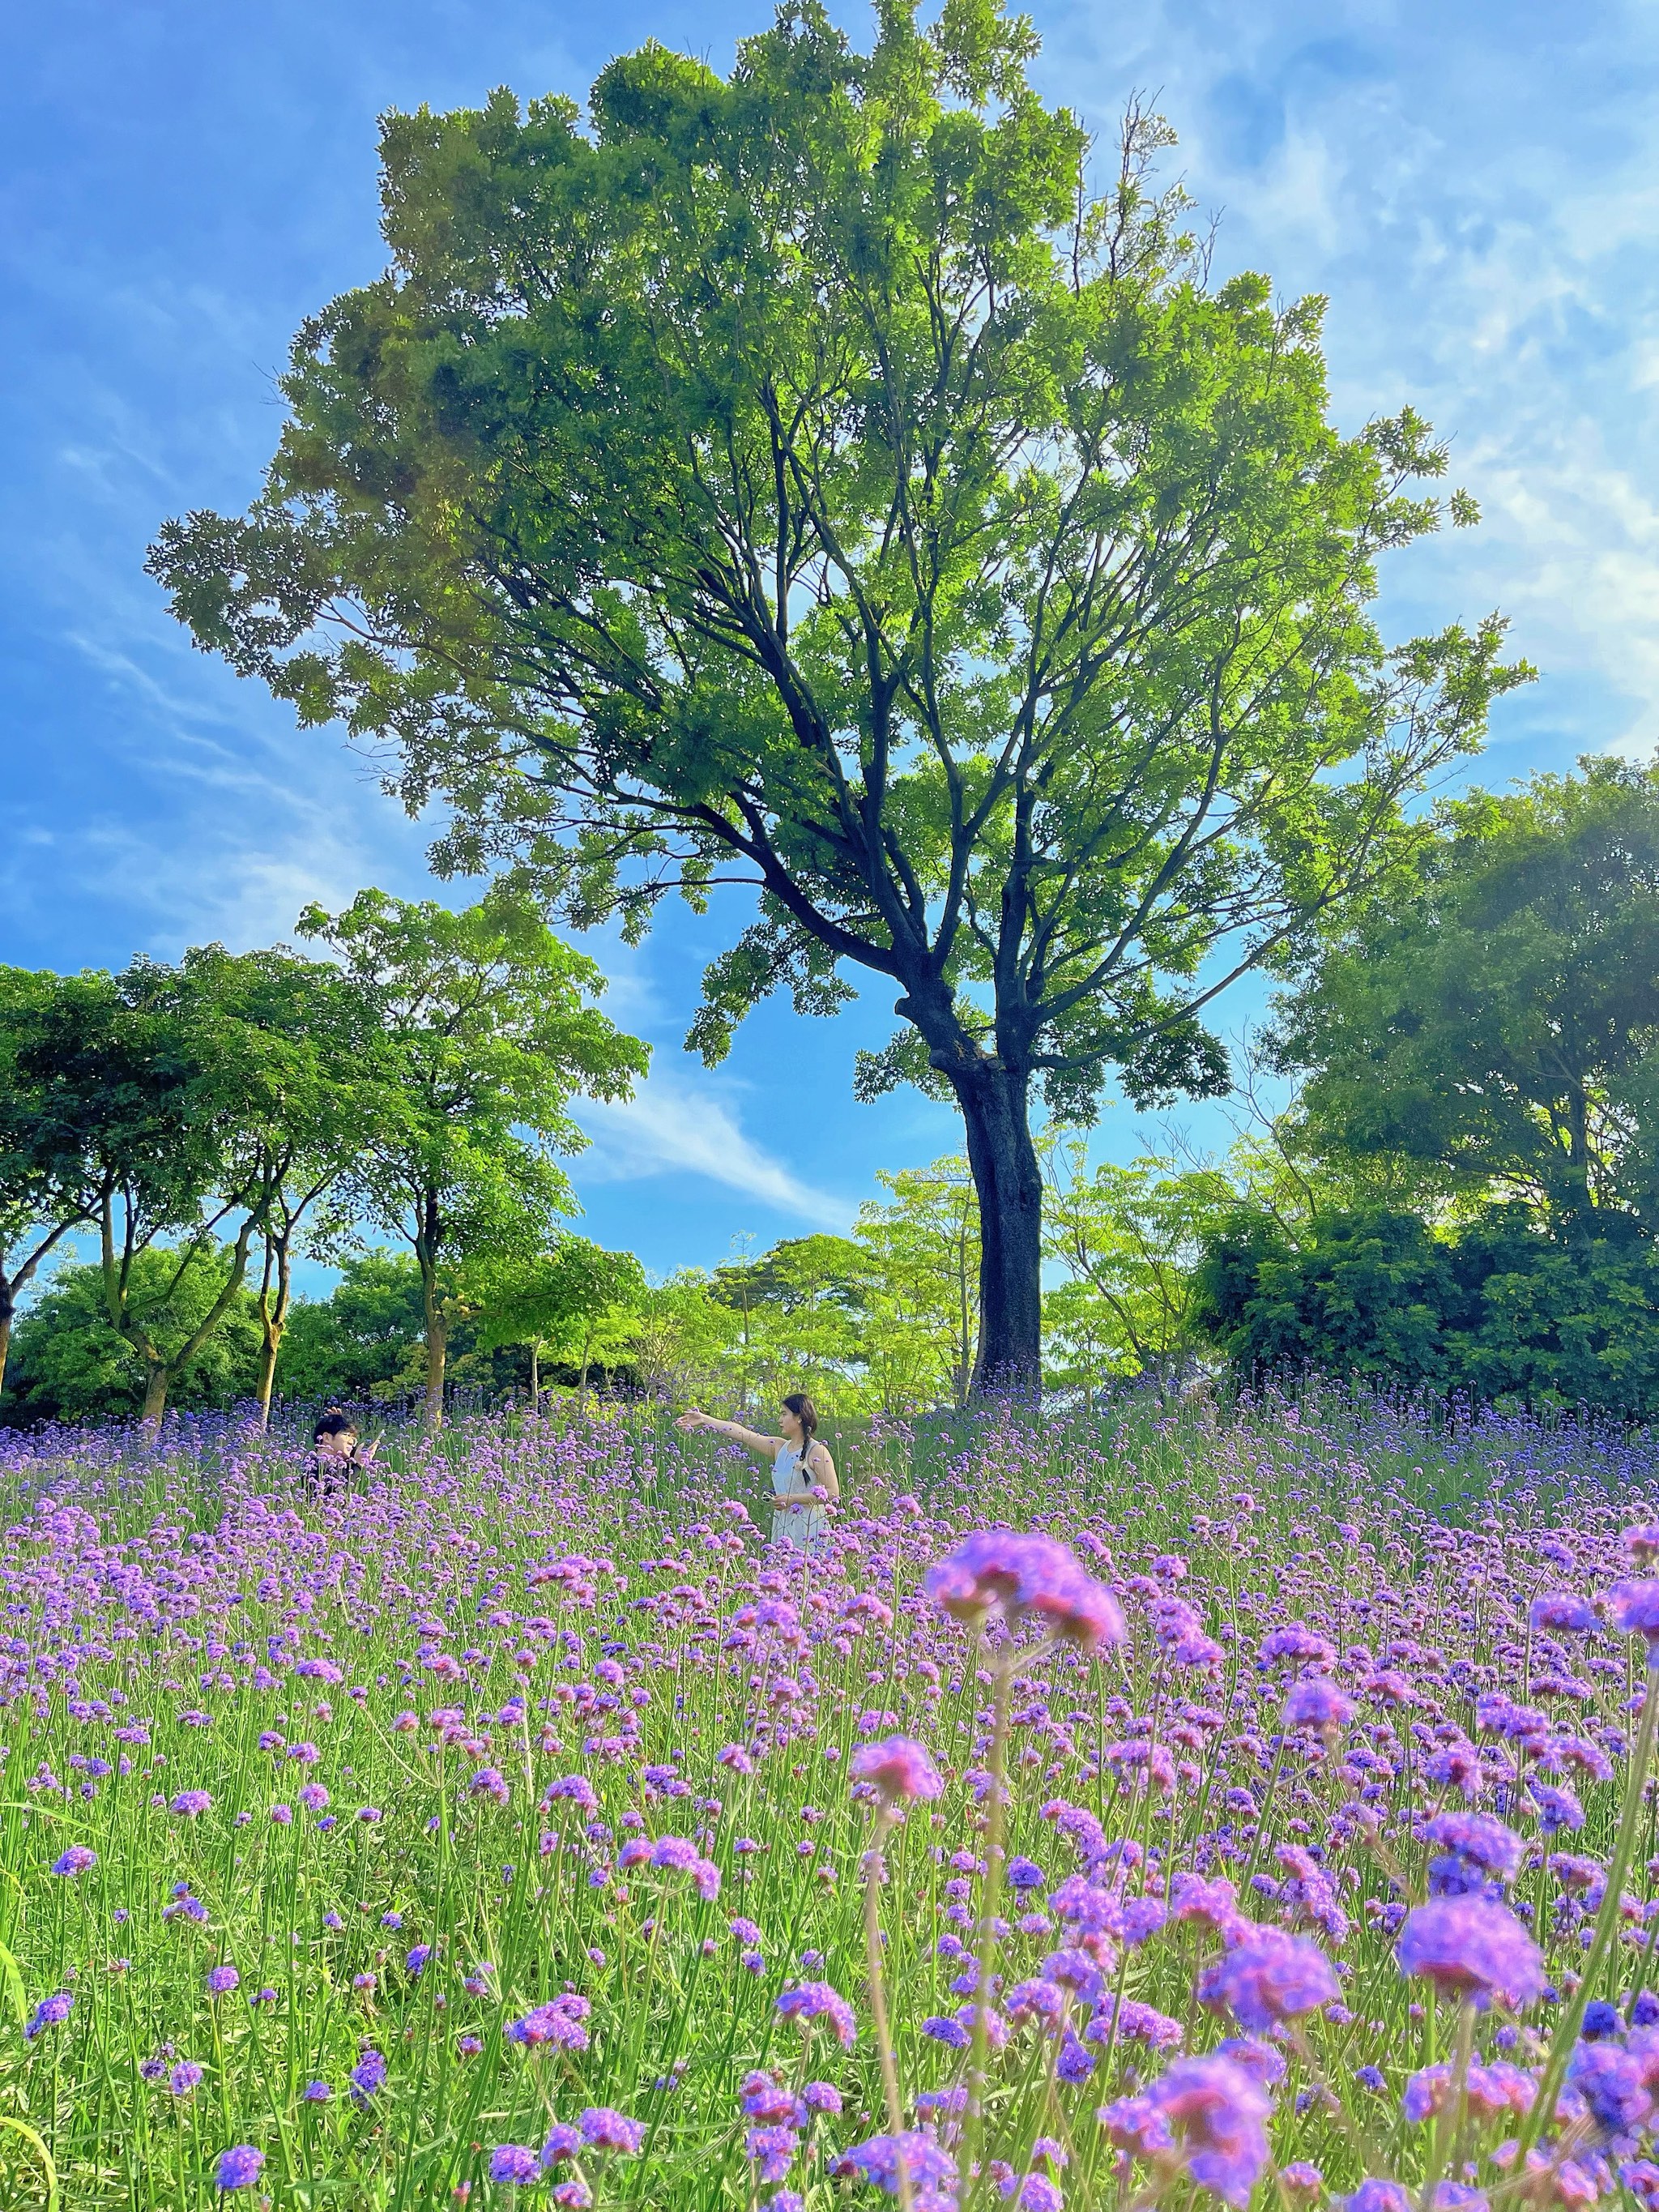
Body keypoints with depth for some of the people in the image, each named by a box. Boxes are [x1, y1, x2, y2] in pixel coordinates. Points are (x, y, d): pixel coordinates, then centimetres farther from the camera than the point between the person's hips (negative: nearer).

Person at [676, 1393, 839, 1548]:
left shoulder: (817, 1451, -7)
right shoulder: (779, 1447, 12)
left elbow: (833, 1493, -13)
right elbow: (742, 1434, 13)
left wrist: (792, 1499, -14)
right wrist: (704, 1419, 14)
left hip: (809, 1530, -6)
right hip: (782, 1527, 6)